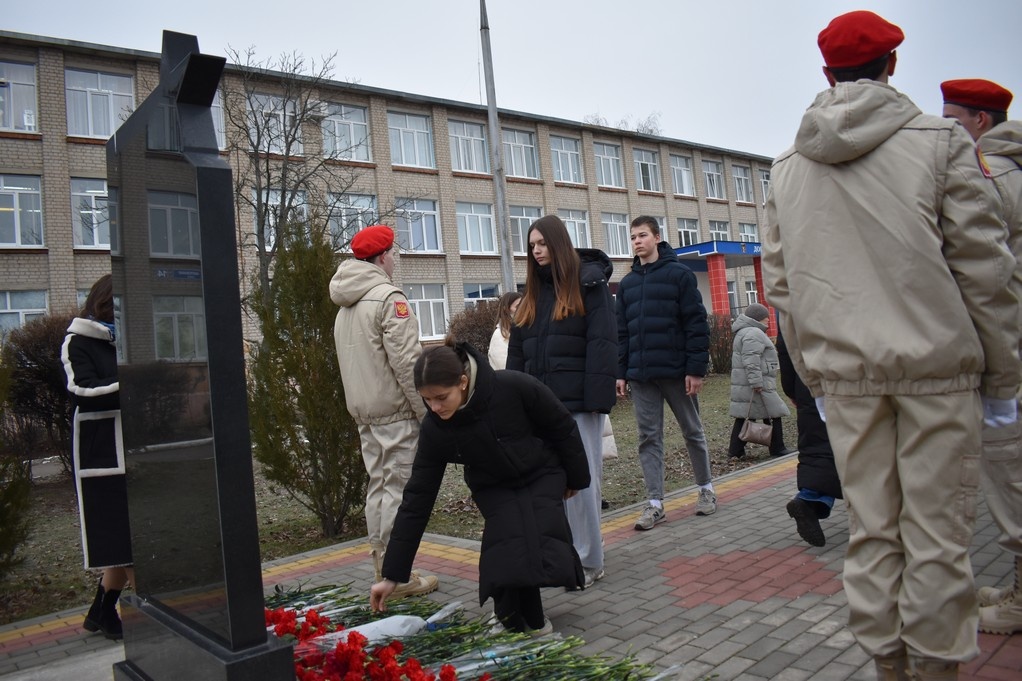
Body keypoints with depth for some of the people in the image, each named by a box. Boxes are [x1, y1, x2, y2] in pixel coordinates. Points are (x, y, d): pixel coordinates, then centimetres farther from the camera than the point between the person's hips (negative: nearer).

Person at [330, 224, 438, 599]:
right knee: (398, 487, -4)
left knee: (378, 484, 13)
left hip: (363, 410, 9)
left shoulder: (345, 306, 15)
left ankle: (384, 568, 22)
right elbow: (406, 362, -18)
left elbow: (349, 361, 16)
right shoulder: (388, 297, -13)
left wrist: (359, 404, 17)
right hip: (395, 410, -9)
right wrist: (427, 411, -14)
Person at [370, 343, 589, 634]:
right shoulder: (434, 429, -24)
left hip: (542, 473, -1)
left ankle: (530, 618, 6)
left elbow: (562, 426, -15)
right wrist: (392, 575, -17)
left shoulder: (514, 387, -34)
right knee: (509, 540, -24)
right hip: (492, 487, 1)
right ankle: (513, 619, 0)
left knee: (543, 541, -21)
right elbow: (417, 498, -18)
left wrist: (575, 476, -1)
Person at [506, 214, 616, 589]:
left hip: (578, 401, -6)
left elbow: (601, 342, -9)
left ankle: (588, 562, 11)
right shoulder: (533, 293, 16)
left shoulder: (588, 280, -2)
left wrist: (596, 398, -16)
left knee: (581, 480, -1)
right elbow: (517, 350, 14)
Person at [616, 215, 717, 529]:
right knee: (649, 438, 3)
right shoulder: (627, 283, 12)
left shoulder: (679, 274, -3)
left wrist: (696, 368, -14)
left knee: (692, 431, 11)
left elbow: (696, 324, -8)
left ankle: (706, 488, 29)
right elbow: (621, 331, 11)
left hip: (676, 371, -4)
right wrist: (621, 372, 5)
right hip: (640, 374, 4)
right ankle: (655, 503, 9)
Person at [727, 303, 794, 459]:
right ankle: (777, 449, 7)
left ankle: (735, 450, 8)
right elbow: (751, 360, -23)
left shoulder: (743, 332, 22)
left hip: (743, 385, 10)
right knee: (772, 415, 0)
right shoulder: (754, 333, -14)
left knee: (743, 417, 8)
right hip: (756, 386, -10)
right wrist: (756, 382, -26)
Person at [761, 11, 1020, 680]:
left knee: (871, 528, 10)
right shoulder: (942, 139, 0)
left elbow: (781, 284, 10)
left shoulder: (788, 167, 10)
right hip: (938, 369, -3)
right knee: (937, 532, 5)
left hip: (844, 374, 3)